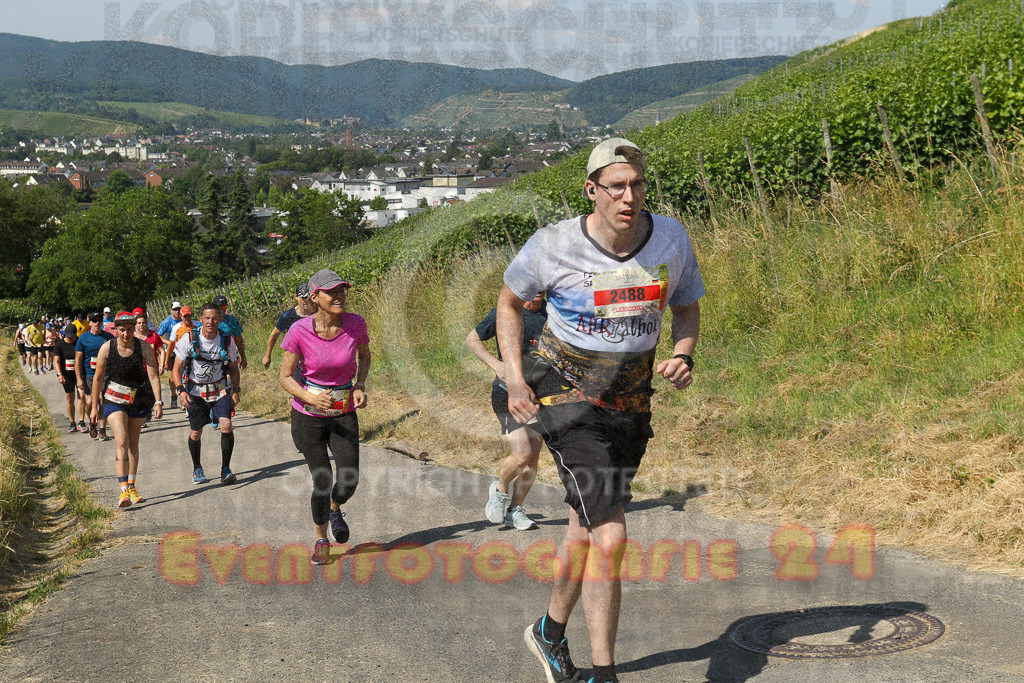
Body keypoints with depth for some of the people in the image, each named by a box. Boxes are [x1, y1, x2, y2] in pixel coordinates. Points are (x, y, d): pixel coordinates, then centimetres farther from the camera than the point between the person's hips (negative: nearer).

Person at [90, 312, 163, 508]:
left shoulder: (144, 347, -10)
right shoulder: (107, 348, -10)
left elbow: (153, 376, -11)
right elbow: (98, 378, 0)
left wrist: (158, 402, -21)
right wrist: (94, 406, 4)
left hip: (139, 400, 2)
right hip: (114, 400, -1)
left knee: (133, 444, 11)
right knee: (121, 441, -17)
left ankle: (132, 487, 25)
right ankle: (123, 491, -22)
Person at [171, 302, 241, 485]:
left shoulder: (227, 340, -8)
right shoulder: (189, 338, -13)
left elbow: (233, 368, 8)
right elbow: (177, 369, -11)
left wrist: (236, 391, 1)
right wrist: (181, 390, -25)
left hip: (220, 389, 1)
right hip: (195, 391, -1)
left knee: (226, 425, -17)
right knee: (195, 432, 4)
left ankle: (226, 470, -4)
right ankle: (197, 469, 27)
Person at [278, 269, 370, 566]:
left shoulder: (355, 323, -11)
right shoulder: (300, 331, -18)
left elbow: (364, 354, 10)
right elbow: (284, 376, -10)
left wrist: (360, 386, -6)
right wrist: (311, 399, -27)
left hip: (344, 413, 2)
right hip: (308, 416, -2)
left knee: (348, 481, -7)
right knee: (322, 481, -4)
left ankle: (335, 509, 31)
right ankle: (321, 539, 24)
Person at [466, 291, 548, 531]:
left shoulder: (551, 313, 4)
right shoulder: (504, 313, -8)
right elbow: (472, 339, 2)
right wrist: (496, 365, -12)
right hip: (508, 393, -4)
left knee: (532, 461, 4)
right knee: (522, 454, -15)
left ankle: (515, 510, 23)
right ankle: (500, 490, 16)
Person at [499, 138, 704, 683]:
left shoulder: (671, 238, -6)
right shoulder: (552, 246, -15)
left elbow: (687, 308, 11)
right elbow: (509, 300, 4)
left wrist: (683, 356, -10)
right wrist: (514, 376, -6)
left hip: (631, 402, 5)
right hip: (568, 398, -4)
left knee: (587, 527, 18)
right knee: (610, 539, -17)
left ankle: (550, 632, 41)